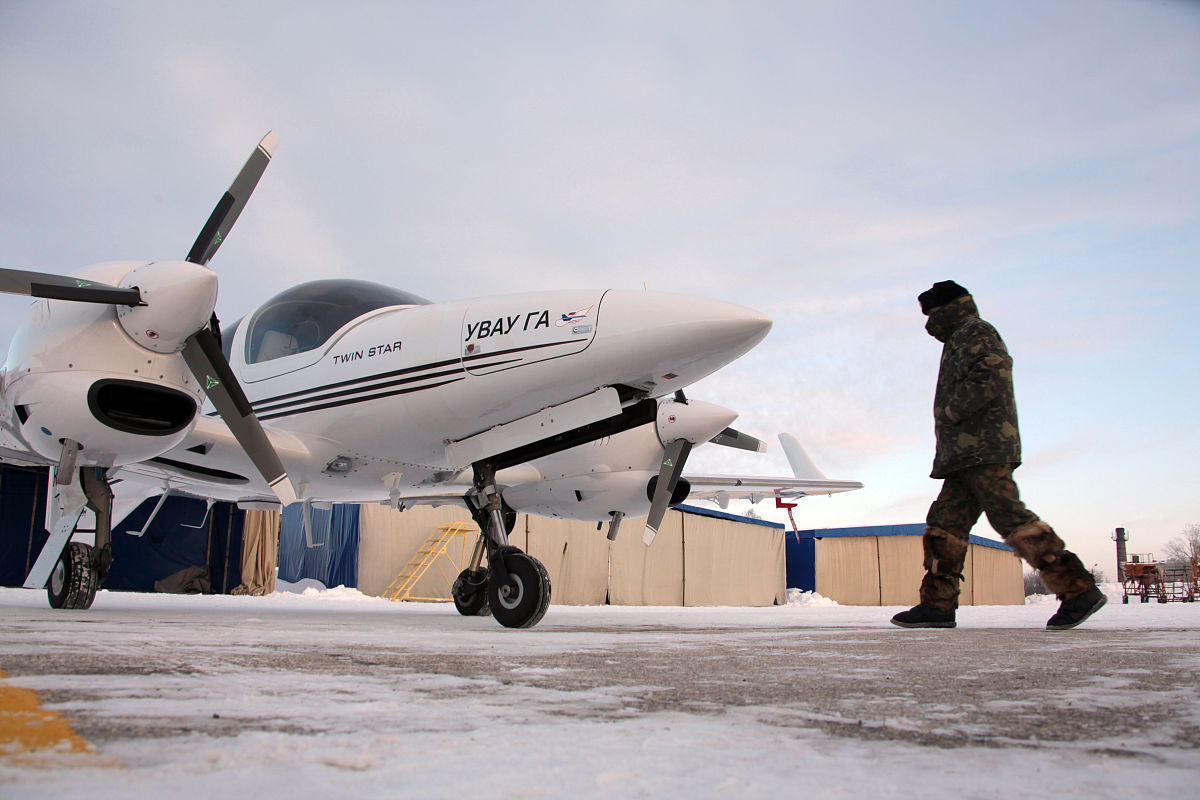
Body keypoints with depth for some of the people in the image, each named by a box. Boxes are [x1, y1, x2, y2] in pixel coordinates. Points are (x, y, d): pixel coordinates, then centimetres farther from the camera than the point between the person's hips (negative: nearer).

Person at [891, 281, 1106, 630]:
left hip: (985, 450, -10)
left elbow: (992, 377, -17)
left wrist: (955, 409, -12)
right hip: (965, 456, 10)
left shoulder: (975, 331, 0)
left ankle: (1078, 590, -16)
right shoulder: (959, 342, 30)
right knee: (945, 524, 5)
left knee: (1009, 517, -17)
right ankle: (937, 604, 4)